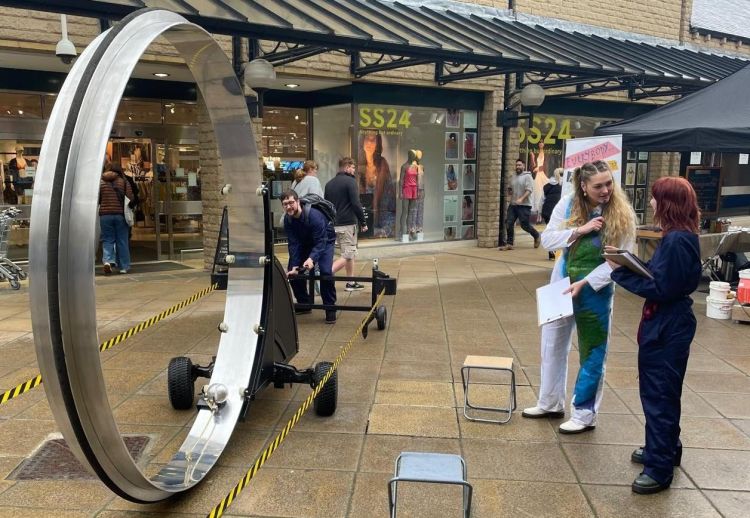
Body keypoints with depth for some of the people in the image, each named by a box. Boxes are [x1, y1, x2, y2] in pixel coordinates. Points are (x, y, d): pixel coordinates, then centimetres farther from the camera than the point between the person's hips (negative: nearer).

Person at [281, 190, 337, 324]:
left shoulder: (314, 215, -37)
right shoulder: (287, 219, -20)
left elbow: (320, 242, -37)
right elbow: (293, 244, -20)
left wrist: (312, 259, -54)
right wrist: (294, 266, -30)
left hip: (325, 240, -5)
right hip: (304, 242, 6)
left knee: (325, 271, -25)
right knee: (292, 271, -4)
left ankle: (330, 308, -11)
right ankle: (304, 304, 14)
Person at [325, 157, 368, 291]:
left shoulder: (329, 183, 13)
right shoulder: (350, 181, -10)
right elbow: (356, 204, -15)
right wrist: (363, 222, -7)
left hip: (334, 224, 8)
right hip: (347, 224, -8)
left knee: (349, 253, 17)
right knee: (348, 255, -4)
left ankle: (351, 283, 19)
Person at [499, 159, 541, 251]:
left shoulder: (527, 176, -6)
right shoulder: (514, 177, 16)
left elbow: (529, 190, -16)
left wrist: (521, 199, -28)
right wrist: (510, 191, 6)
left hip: (524, 205, -7)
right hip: (513, 204, 7)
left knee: (525, 225, -3)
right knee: (509, 223, -3)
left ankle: (536, 236, 24)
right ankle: (509, 244, 3)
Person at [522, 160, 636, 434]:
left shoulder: (622, 214, -13)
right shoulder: (567, 205, -6)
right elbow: (547, 239, -8)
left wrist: (584, 283, -22)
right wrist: (579, 230, -22)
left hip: (596, 289, -4)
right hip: (562, 283, 4)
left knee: (591, 353, 6)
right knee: (553, 344, 16)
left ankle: (585, 413, 23)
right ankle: (550, 403, 35)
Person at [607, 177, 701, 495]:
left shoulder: (677, 241, -23)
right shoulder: (681, 237, 9)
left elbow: (658, 288, -24)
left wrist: (621, 271, -18)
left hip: (667, 328, -10)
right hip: (667, 324, 10)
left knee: (659, 396, 0)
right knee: (659, 392, 23)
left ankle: (659, 467, 12)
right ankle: (664, 448, 39)